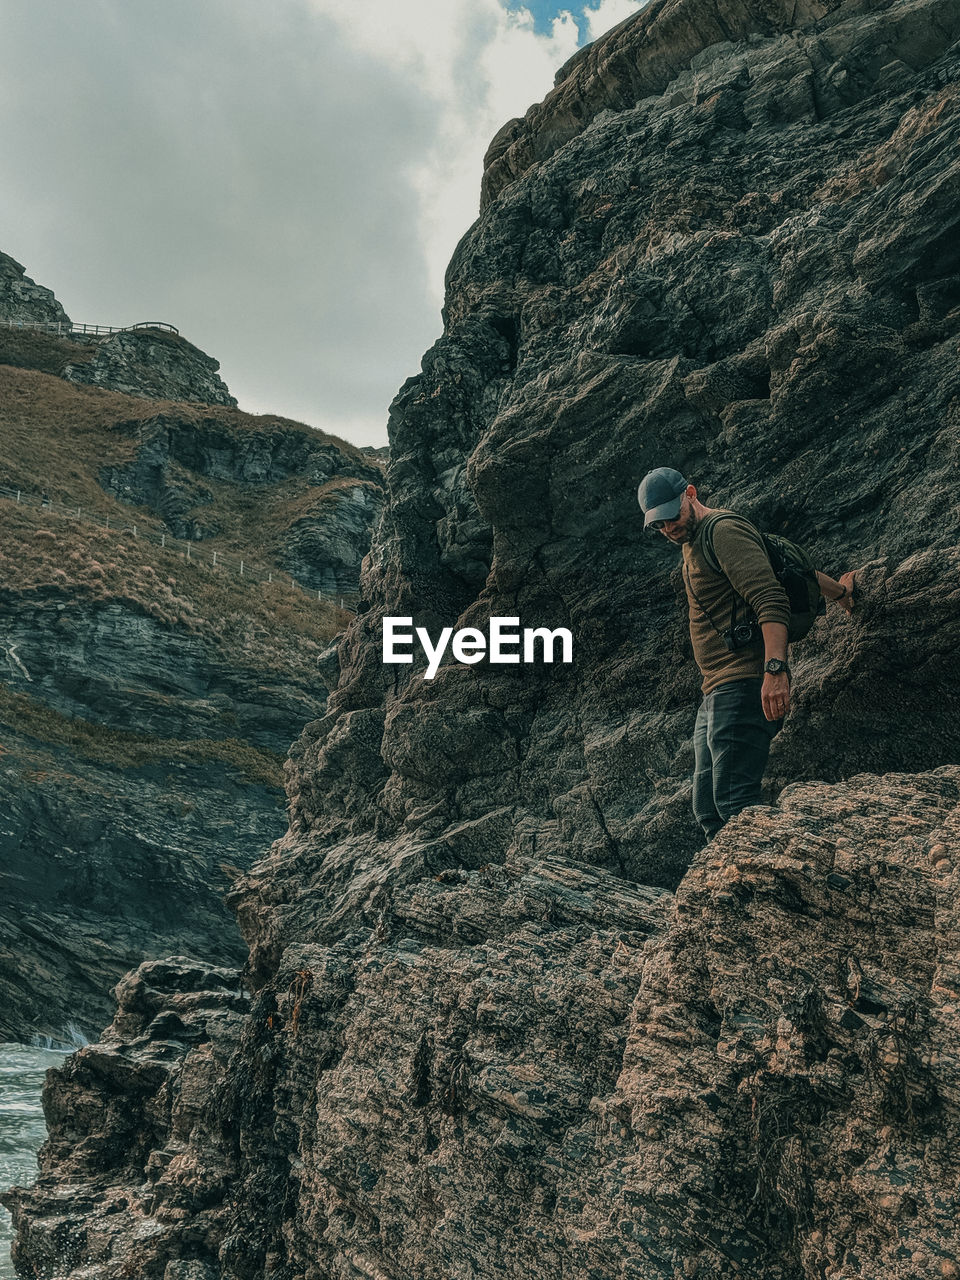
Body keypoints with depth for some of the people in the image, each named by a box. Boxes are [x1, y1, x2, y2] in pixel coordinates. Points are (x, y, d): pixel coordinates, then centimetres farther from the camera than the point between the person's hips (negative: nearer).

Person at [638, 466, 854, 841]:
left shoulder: (725, 531, -7)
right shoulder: (693, 542, 23)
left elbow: (771, 602, -19)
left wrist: (775, 668, -31)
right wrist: (837, 589, 40)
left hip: (743, 687, -10)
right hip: (716, 694, 10)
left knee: (735, 802, -17)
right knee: (709, 810, 5)